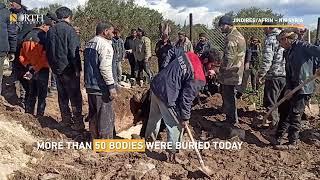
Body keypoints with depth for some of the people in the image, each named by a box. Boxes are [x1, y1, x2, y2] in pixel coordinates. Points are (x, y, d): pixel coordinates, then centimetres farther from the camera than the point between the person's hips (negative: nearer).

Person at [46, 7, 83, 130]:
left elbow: (48, 51, 15)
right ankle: (78, 122, 2)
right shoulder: (69, 30, -12)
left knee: (62, 96, 14)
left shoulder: (51, 30, 10)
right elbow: (73, 51, -17)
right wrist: (77, 69, -13)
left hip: (57, 69, 7)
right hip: (69, 68, -6)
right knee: (75, 96, 0)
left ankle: (66, 120, 21)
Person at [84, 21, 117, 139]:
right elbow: (105, 67, -24)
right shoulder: (105, 44, -16)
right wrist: (111, 86, -21)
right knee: (106, 116, 1)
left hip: (90, 86, 9)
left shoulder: (89, 43, 13)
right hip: (101, 87, -9)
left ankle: (95, 138, 31)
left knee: (93, 114, 19)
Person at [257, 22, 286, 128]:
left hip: (274, 75, -7)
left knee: (270, 102, 6)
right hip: (285, 75, 8)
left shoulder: (270, 39, -12)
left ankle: (273, 122, 14)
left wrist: (260, 75, -11)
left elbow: (267, 60, -19)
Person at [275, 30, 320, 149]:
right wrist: (288, 88, 0)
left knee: (295, 114, -3)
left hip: (304, 87, -9)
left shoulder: (301, 46, -10)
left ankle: (293, 143, 10)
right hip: (294, 87, 9)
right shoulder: (289, 52, 16)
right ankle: (279, 137, 28)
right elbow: (288, 72, 12)